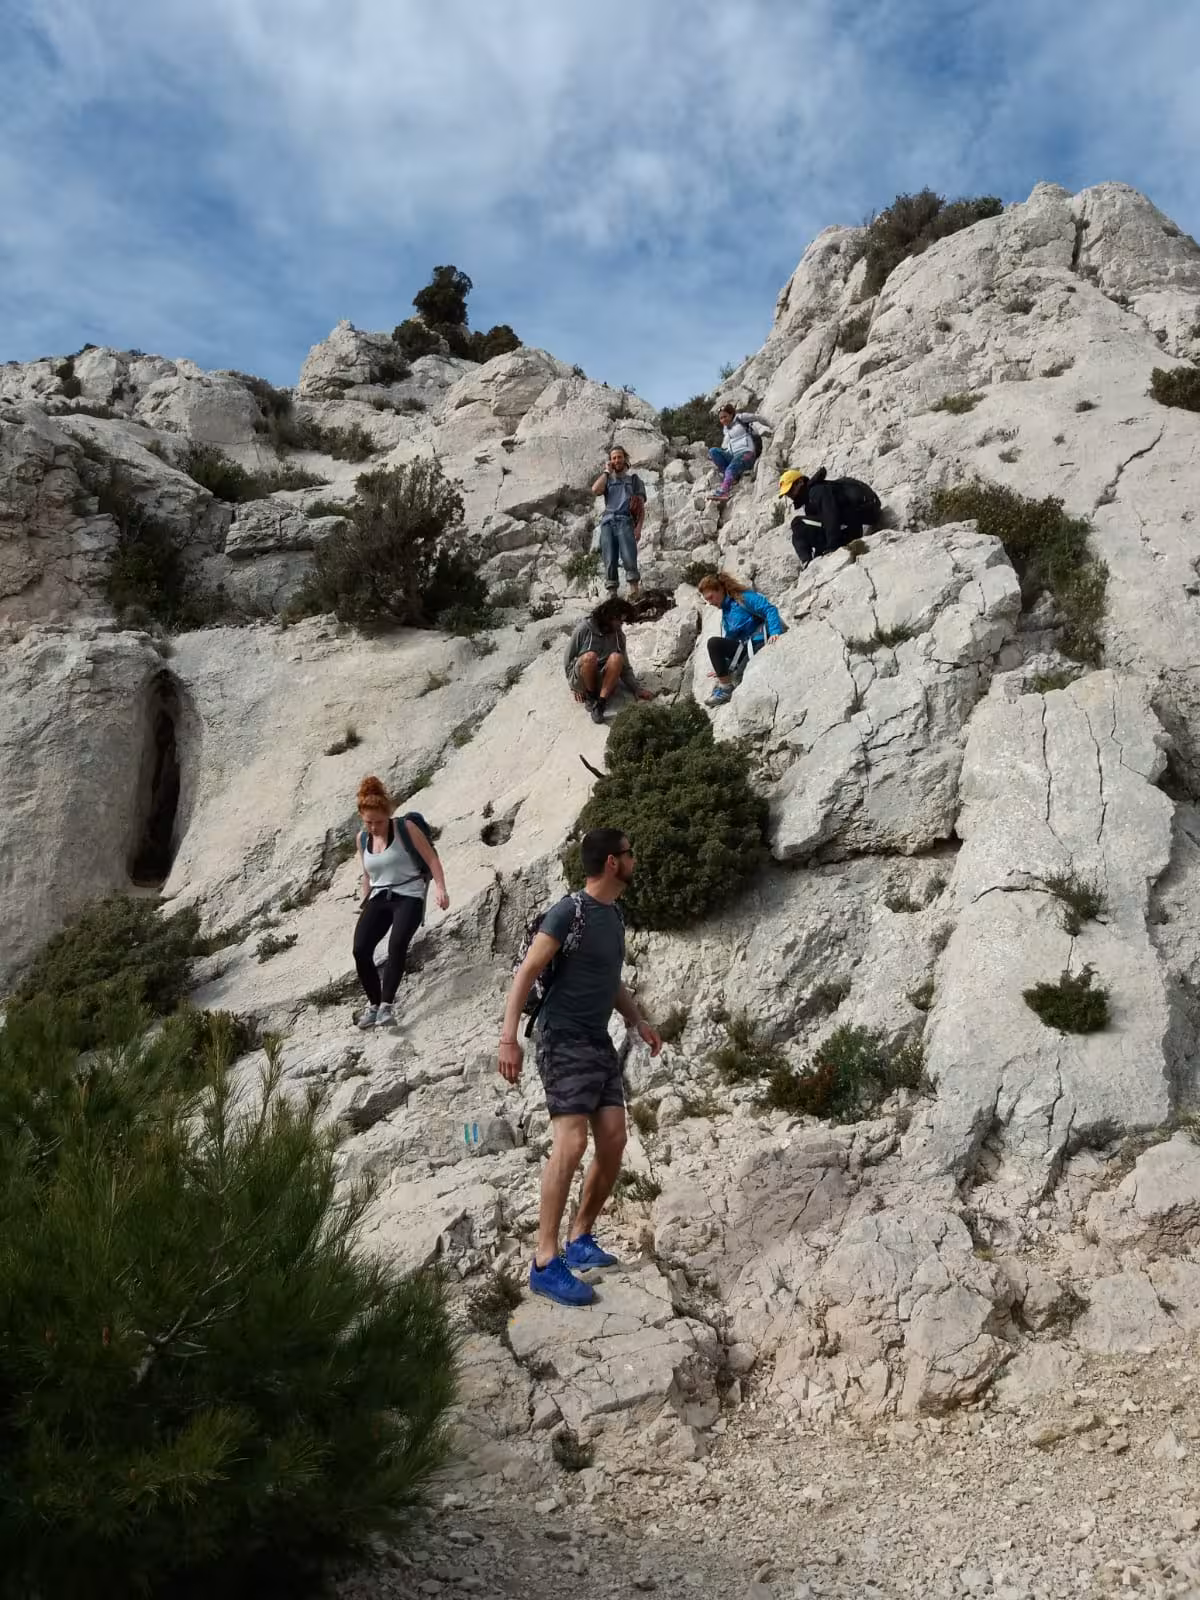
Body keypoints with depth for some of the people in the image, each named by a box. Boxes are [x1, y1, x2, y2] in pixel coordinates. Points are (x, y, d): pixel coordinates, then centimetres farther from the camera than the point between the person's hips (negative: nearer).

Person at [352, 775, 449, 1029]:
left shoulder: (405, 828, -6)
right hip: (379, 898, 5)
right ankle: (373, 1003, 1)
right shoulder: (362, 838, 9)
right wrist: (364, 904, 22)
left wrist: (440, 888, -17)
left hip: (408, 896, -5)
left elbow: (431, 859, -6)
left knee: (396, 945, -29)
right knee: (360, 950, -15)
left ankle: (387, 1005, -25)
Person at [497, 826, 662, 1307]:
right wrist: (509, 1038, -24)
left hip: (599, 1041, 9)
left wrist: (637, 1020, 16)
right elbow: (527, 972, -17)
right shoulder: (569, 911, -13)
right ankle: (545, 1264, -12)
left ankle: (580, 1240, 17)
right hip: (563, 1040, -9)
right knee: (571, 1144, -16)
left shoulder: (614, 916, 13)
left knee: (613, 1141, 3)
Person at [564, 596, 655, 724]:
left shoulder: (618, 634, 3)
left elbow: (625, 667, 9)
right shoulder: (584, 629, -9)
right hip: (580, 679, -3)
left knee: (617, 658, -28)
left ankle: (600, 703, -32)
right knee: (590, 656, -35)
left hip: (603, 680, 3)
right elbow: (568, 659, -2)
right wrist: (574, 688, -5)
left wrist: (636, 689, -4)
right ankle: (591, 697, -13)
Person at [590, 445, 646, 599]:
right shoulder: (607, 478, 26)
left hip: (625, 520, -2)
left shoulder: (634, 479, 21)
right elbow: (595, 490, 1)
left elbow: (641, 507, 12)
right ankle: (612, 592, -13)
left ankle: (634, 587, -22)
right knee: (609, 560, -10)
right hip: (607, 521, 2)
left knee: (628, 557, -23)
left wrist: (638, 527, -4)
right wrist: (607, 472, 10)